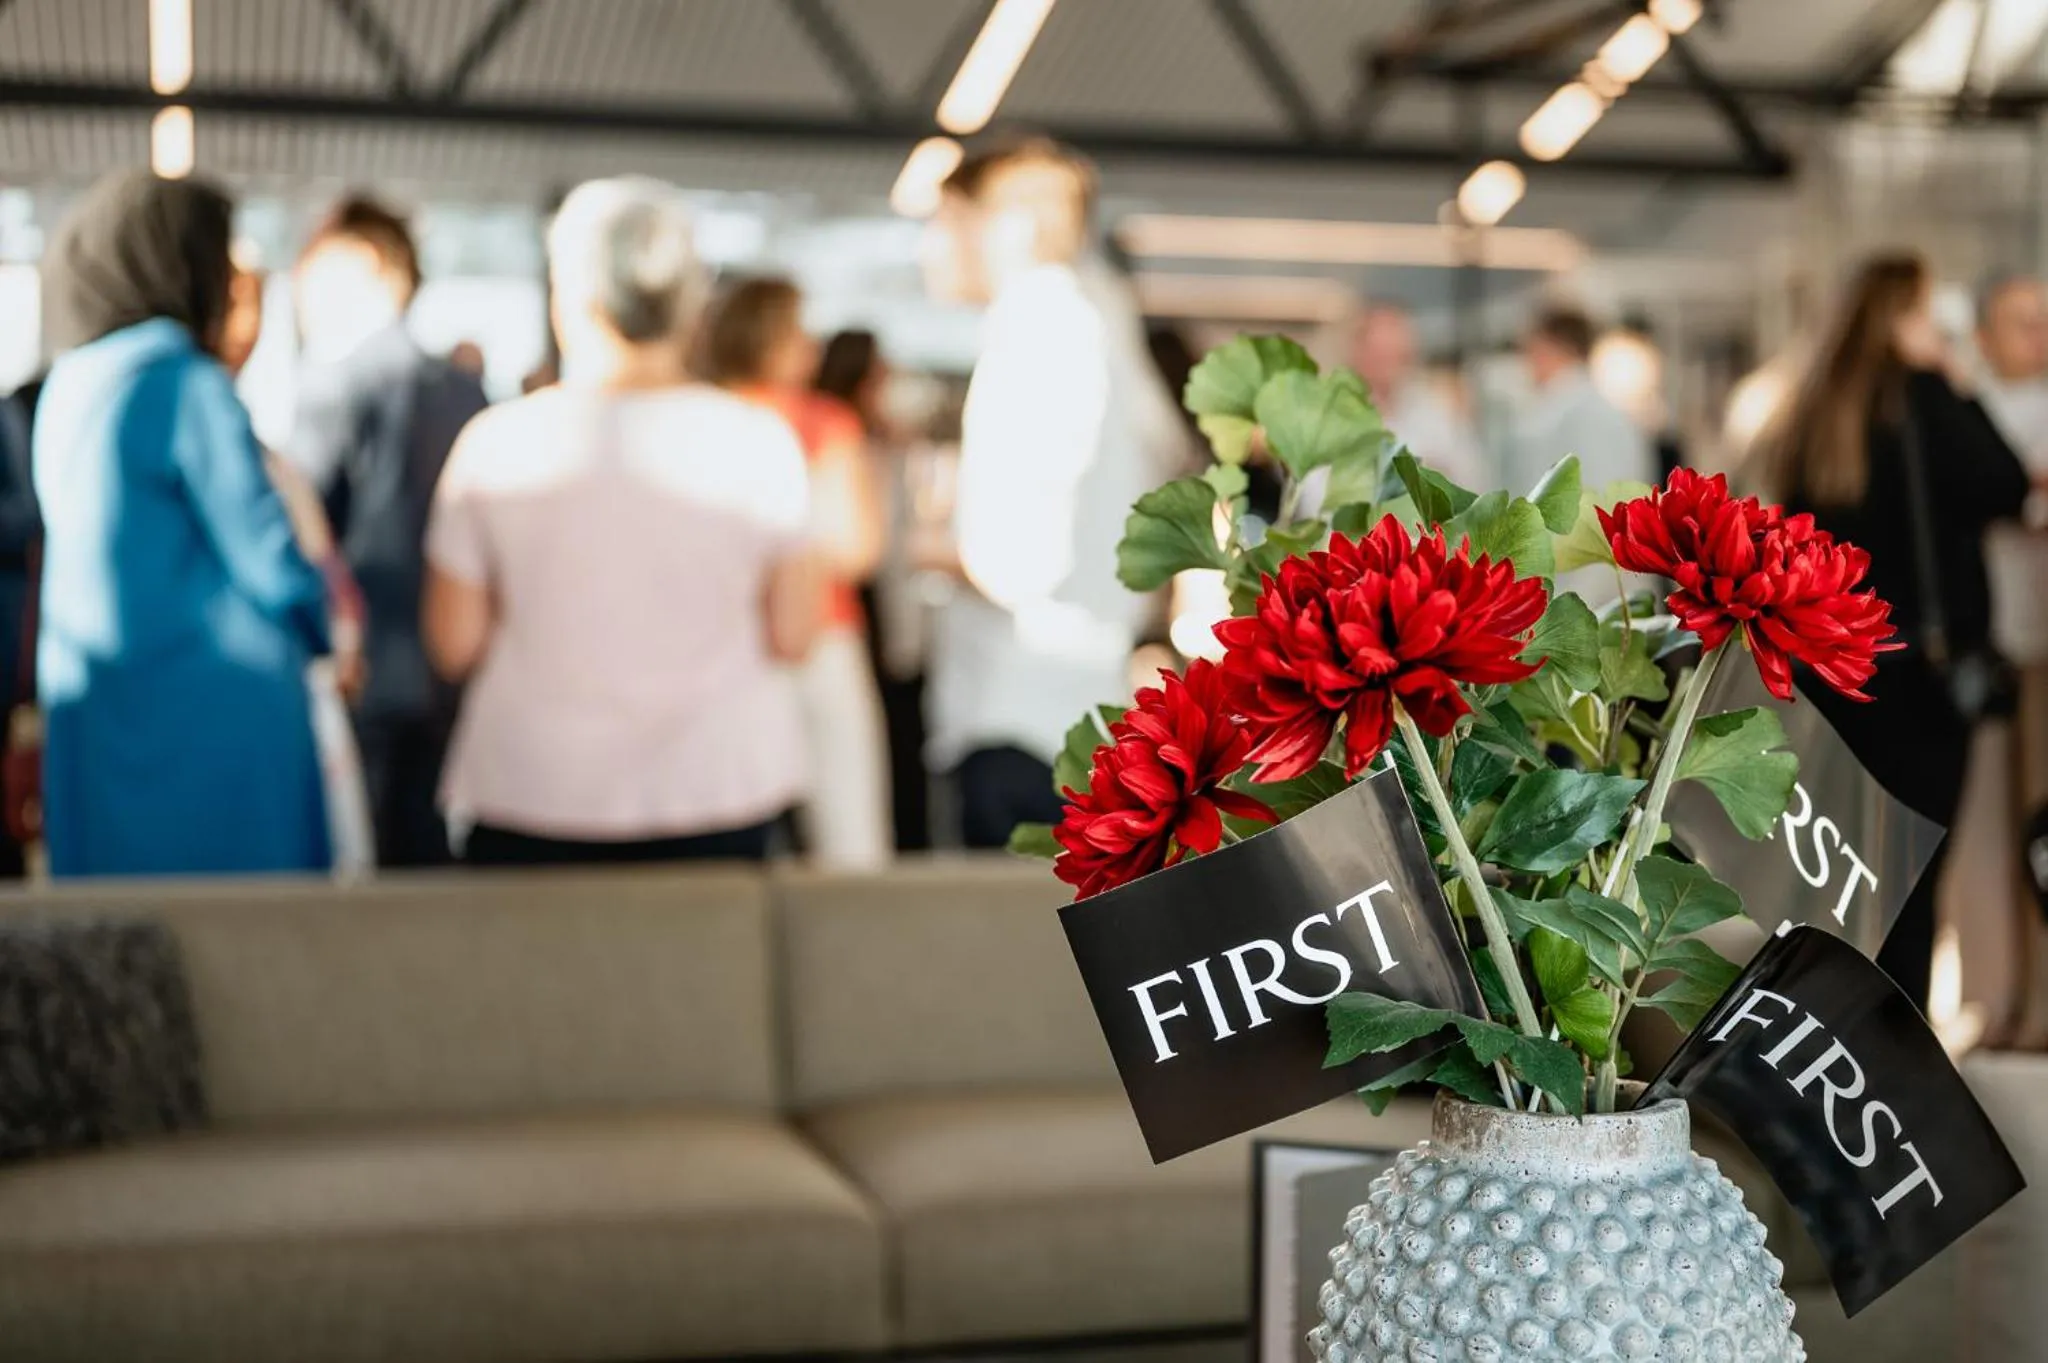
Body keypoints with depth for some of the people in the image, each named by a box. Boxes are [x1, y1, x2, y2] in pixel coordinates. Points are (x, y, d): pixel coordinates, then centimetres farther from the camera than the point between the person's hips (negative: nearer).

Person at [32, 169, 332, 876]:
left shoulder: (66, 387, 10)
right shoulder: (186, 382, -13)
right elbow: (266, 552, -13)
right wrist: (328, 624, 6)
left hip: (93, 719, 8)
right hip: (208, 717, -8)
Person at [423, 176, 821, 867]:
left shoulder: (496, 444, -7)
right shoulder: (760, 443, -5)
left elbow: (453, 645, -1)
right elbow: (793, 635, 0)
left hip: (532, 805, 0)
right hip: (720, 788, 1)